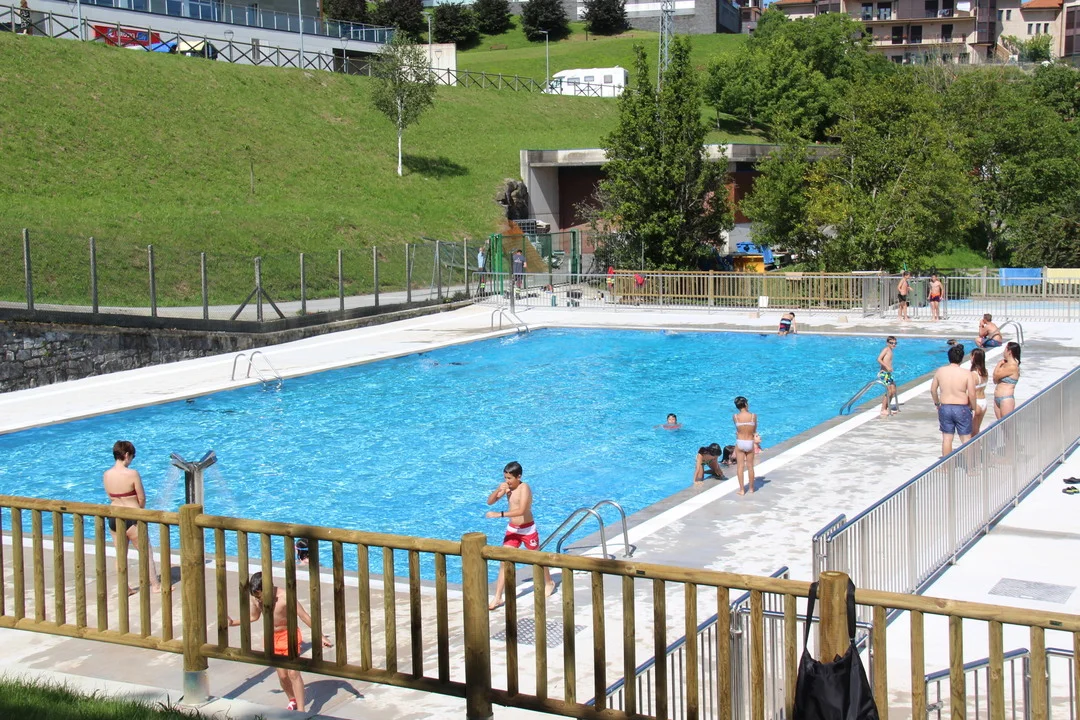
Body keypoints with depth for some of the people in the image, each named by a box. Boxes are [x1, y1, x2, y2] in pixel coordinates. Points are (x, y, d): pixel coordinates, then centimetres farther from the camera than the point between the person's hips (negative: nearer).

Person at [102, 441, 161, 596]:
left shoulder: (106, 475, 0)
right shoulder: (132, 474, -17)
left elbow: (111, 497, 9)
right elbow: (142, 498, -10)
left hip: (113, 517, 6)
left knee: (120, 555, 15)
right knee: (146, 551, 8)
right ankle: (155, 585, 14)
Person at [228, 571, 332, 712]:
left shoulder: (284, 596, -27)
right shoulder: (255, 598, -11)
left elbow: (304, 616, -22)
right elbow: (254, 616, 11)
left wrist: (321, 636, -22)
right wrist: (233, 623, 9)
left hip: (289, 634, -4)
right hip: (272, 638, 4)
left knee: (293, 673, -14)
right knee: (282, 675, 7)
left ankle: (301, 710, -13)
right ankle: (293, 701, 32)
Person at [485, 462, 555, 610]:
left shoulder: (524, 488, -23)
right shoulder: (507, 487, -3)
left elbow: (521, 510, -34)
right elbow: (490, 502, 1)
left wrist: (499, 514, -38)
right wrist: (498, 490, -19)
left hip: (527, 530, -5)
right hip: (512, 529, 5)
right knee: (504, 562, -3)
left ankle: (549, 583, 43)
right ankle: (497, 598, -3)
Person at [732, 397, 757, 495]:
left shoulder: (735, 417, -8)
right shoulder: (753, 416, -8)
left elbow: (737, 430, 2)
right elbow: (754, 431, 2)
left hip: (740, 443, -1)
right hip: (750, 443, 1)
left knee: (740, 467, 7)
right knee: (750, 466, 13)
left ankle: (742, 490, 8)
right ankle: (751, 488, 24)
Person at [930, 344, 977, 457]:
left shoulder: (940, 371, -2)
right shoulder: (967, 373, -12)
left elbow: (933, 390, 6)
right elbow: (972, 394, -13)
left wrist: (937, 403, 21)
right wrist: (973, 408, 3)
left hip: (945, 408, 3)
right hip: (962, 408, -3)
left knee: (947, 438, 11)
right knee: (966, 438, 8)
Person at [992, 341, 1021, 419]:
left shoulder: (1013, 367, -16)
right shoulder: (1006, 364, 11)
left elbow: (996, 375, -15)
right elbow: (995, 381, 11)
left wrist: (999, 364, 1)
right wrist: (1000, 364, 5)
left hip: (1006, 399, -9)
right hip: (997, 398, 9)